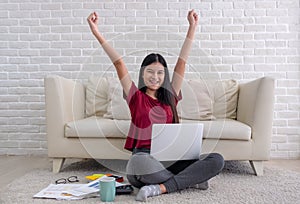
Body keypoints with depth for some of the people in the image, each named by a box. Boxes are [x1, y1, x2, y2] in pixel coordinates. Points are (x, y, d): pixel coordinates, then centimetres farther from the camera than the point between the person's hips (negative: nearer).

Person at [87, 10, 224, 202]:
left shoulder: (170, 97, 14)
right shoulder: (136, 97, 7)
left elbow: (182, 61, 11)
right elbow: (119, 63, -1)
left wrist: (192, 27, 11)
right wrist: (97, 32, -5)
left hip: (170, 160, 4)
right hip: (144, 158, -3)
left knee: (217, 159, -16)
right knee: (139, 161, -40)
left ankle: (161, 187, -22)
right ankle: (191, 180, -17)